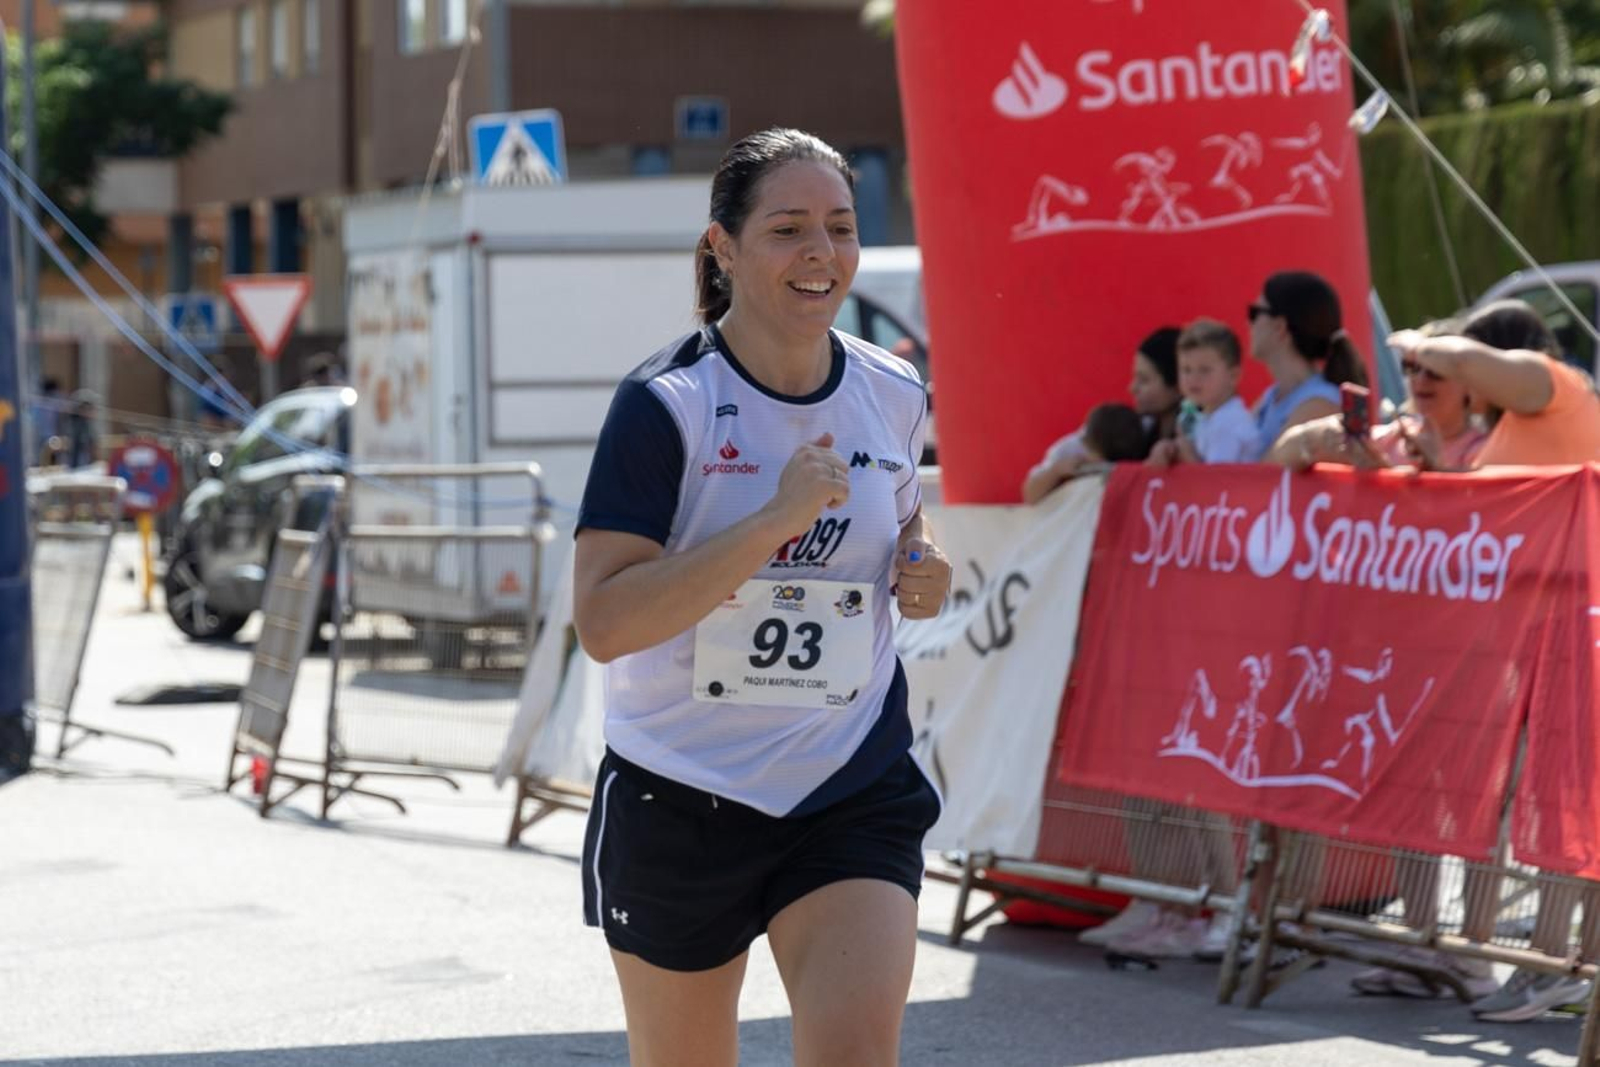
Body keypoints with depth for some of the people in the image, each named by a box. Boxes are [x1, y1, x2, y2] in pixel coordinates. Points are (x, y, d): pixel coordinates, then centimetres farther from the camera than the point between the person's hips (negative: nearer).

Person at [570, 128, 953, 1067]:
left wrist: (928, 576, 1)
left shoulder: (894, 396, 3)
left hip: (855, 791, 3)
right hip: (680, 802, -3)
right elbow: (602, 622, -23)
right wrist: (777, 518, -28)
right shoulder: (668, 405, -13)